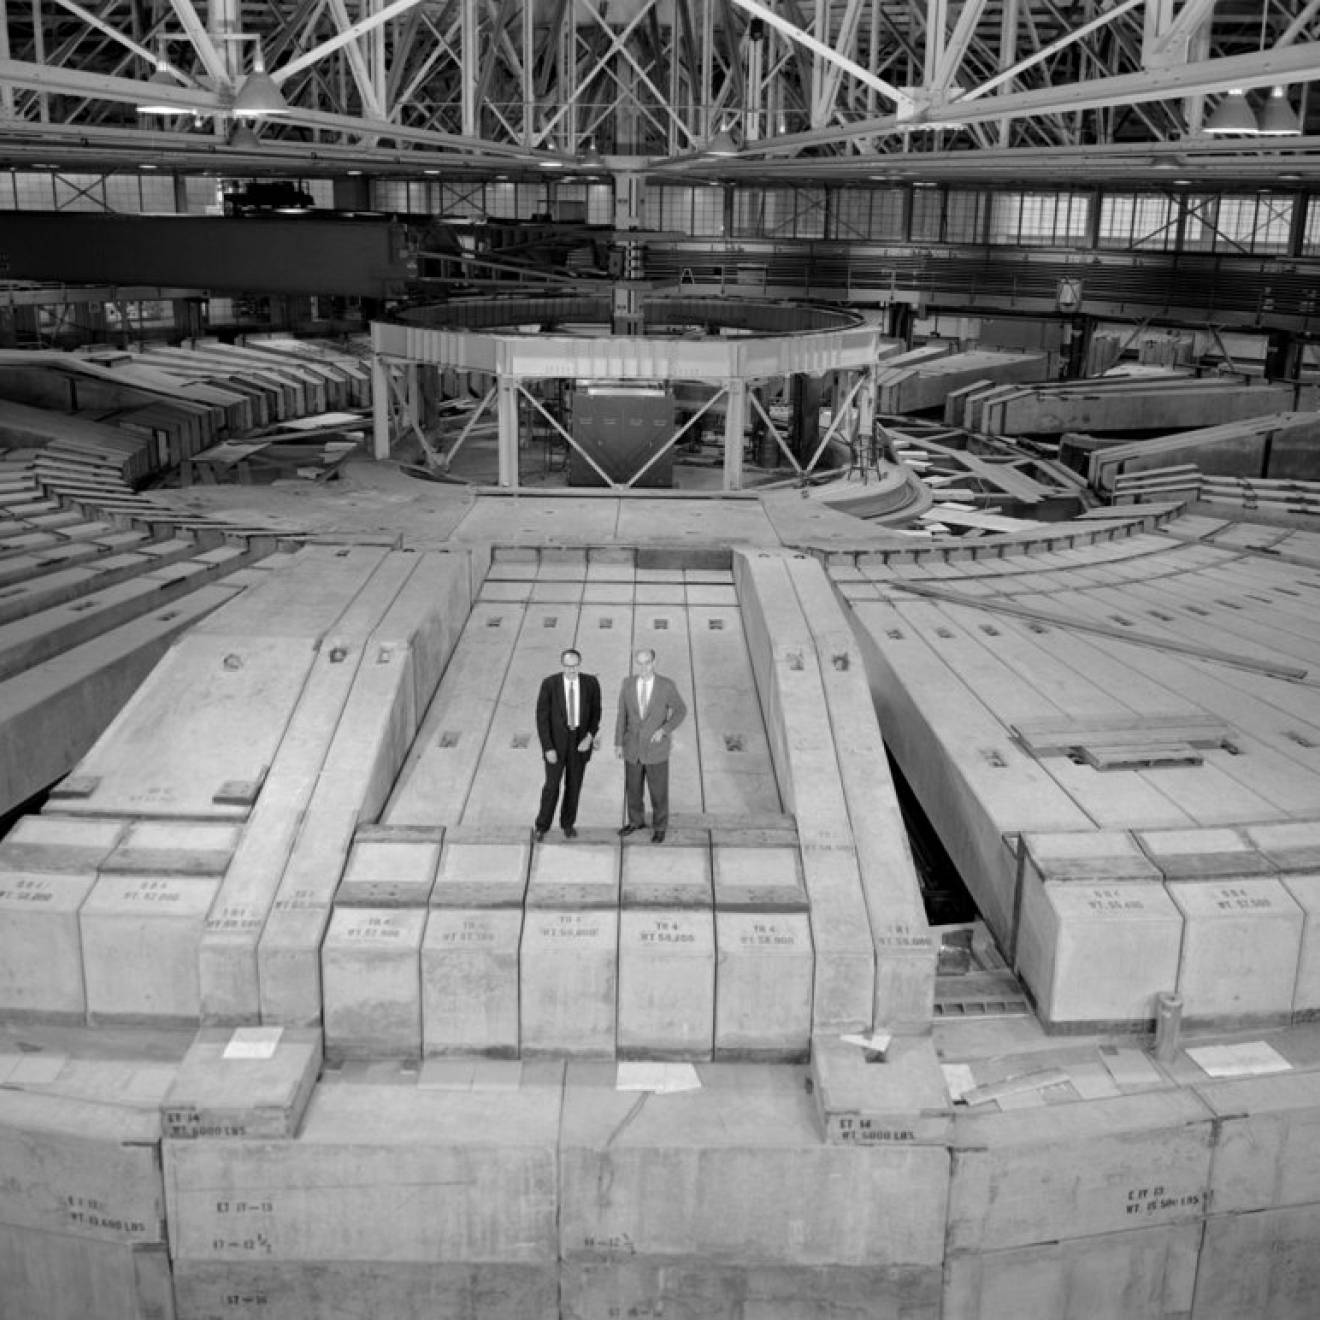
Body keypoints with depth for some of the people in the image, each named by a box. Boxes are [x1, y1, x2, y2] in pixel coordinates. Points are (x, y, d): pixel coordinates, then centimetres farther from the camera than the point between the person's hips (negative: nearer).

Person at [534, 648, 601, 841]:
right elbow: (542, 718, -13)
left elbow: (595, 712, -1)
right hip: (556, 739, -2)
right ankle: (542, 825, 27)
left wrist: (590, 737, -15)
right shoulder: (549, 684, -18)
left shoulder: (591, 682, -13)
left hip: (581, 740, 2)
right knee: (552, 785, 4)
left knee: (574, 784, 14)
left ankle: (568, 823, 36)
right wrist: (548, 748, -16)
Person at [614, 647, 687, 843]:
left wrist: (664, 730, -18)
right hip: (633, 747, 3)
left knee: (658, 790, 10)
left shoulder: (666, 685, -17)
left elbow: (681, 711, -5)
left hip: (656, 748, -3)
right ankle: (637, 821, 41)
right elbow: (622, 714, 0)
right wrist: (618, 743, 1)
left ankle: (659, 827, 33)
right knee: (633, 787, 18)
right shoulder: (628, 683, -9)